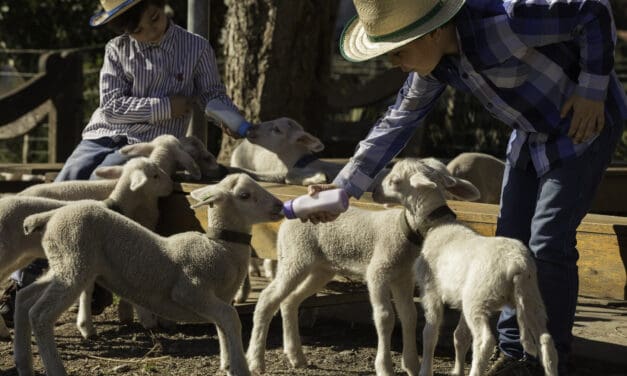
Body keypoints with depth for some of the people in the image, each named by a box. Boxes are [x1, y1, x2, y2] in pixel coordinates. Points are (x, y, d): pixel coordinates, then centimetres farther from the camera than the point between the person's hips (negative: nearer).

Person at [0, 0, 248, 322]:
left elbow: (213, 94, 9)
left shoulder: (196, 48, 5)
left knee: (101, 181, -32)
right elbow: (112, 106, -1)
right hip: (103, 135, 3)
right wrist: (165, 107, -9)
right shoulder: (117, 50, 8)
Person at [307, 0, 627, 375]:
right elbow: (398, 122, -1)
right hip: (533, 131, 8)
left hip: (586, 120, -8)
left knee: (548, 245, -10)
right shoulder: (435, 58, -10)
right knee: (511, 241, 7)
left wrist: (592, 91, -25)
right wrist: (343, 187, -7)